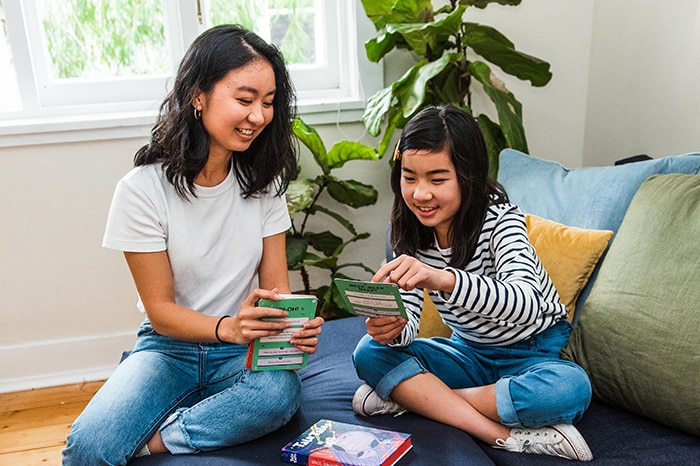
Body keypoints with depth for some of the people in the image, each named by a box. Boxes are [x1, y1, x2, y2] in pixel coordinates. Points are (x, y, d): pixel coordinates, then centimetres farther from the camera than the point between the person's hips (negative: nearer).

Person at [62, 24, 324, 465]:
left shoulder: (263, 181, -1)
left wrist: (294, 326, -26)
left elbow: (276, 285, -2)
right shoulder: (143, 189, -12)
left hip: (243, 348, 3)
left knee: (280, 393, -32)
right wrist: (228, 328, -30)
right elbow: (160, 309, -11)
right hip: (170, 343, -2)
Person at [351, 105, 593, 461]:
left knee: (571, 388, -36)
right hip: (471, 353, 4)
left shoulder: (500, 219, -23)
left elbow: (529, 305, -42)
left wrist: (443, 278, -58)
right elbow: (408, 321, -11)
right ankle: (506, 436, -26)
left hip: (534, 354, -4)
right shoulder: (412, 235, -8)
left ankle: (410, 396, -22)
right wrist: (391, 328, -37)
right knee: (371, 351, -17)